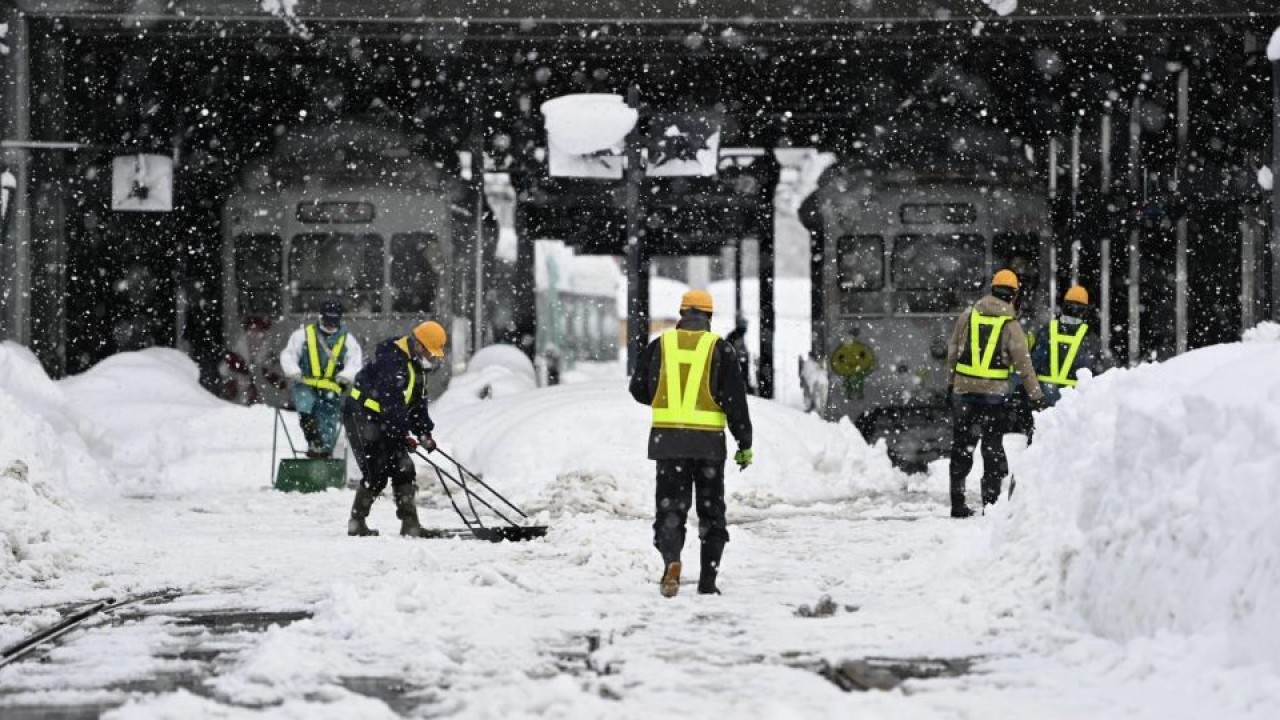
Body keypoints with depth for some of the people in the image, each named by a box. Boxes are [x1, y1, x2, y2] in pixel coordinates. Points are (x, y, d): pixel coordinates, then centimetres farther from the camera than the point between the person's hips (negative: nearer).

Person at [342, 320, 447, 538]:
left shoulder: (417, 367, 11)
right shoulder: (392, 361, -23)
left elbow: (418, 402, 14)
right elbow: (391, 403, -28)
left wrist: (424, 433, 4)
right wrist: (403, 434, -28)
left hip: (383, 422, 10)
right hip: (362, 417, -10)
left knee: (404, 471, 2)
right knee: (376, 474, -13)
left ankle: (410, 524, 4)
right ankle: (356, 523, 0)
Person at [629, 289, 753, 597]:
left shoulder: (660, 345, 4)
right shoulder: (718, 348, -1)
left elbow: (639, 390, 10)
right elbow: (735, 399, -4)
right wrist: (745, 444, 1)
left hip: (667, 439, 1)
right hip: (709, 441, -1)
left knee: (669, 507, 4)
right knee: (711, 511, 11)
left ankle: (671, 560, -24)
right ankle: (708, 580, 10)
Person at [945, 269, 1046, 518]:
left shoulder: (968, 316, 3)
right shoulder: (1011, 325, -6)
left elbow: (953, 351, 7)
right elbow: (1023, 363, -7)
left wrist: (951, 382, 18)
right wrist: (1036, 396, -2)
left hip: (963, 390, 2)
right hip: (995, 393, -2)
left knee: (961, 446, 11)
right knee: (993, 448, 9)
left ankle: (957, 503, 11)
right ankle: (991, 501, 5)